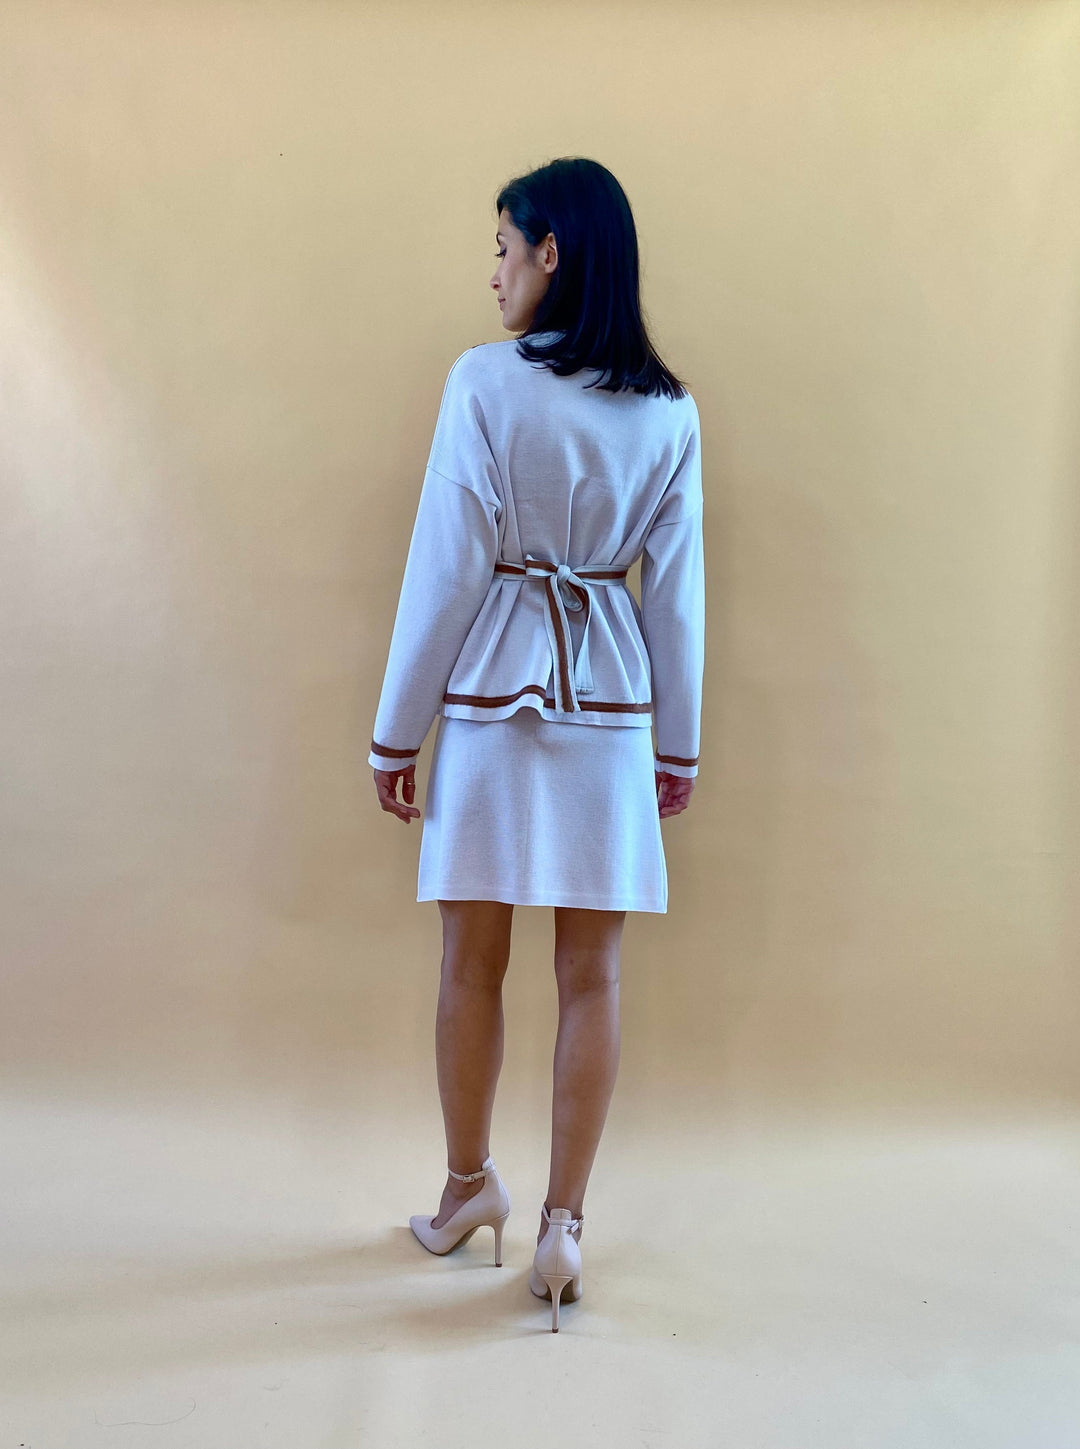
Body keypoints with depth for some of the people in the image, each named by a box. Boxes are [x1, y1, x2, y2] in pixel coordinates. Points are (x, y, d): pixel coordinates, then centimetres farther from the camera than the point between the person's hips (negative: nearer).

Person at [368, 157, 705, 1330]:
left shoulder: (485, 381, -8)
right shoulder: (669, 410, 3)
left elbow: (446, 568, -8)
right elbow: (677, 590, 5)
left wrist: (397, 729, 0)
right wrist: (679, 744, 13)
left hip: (492, 694, -2)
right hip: (611, 704, 3)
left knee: (472, 961, 13)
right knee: (590, 974, 9)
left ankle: (468, 1185, 32)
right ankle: (562, 1223, 17)